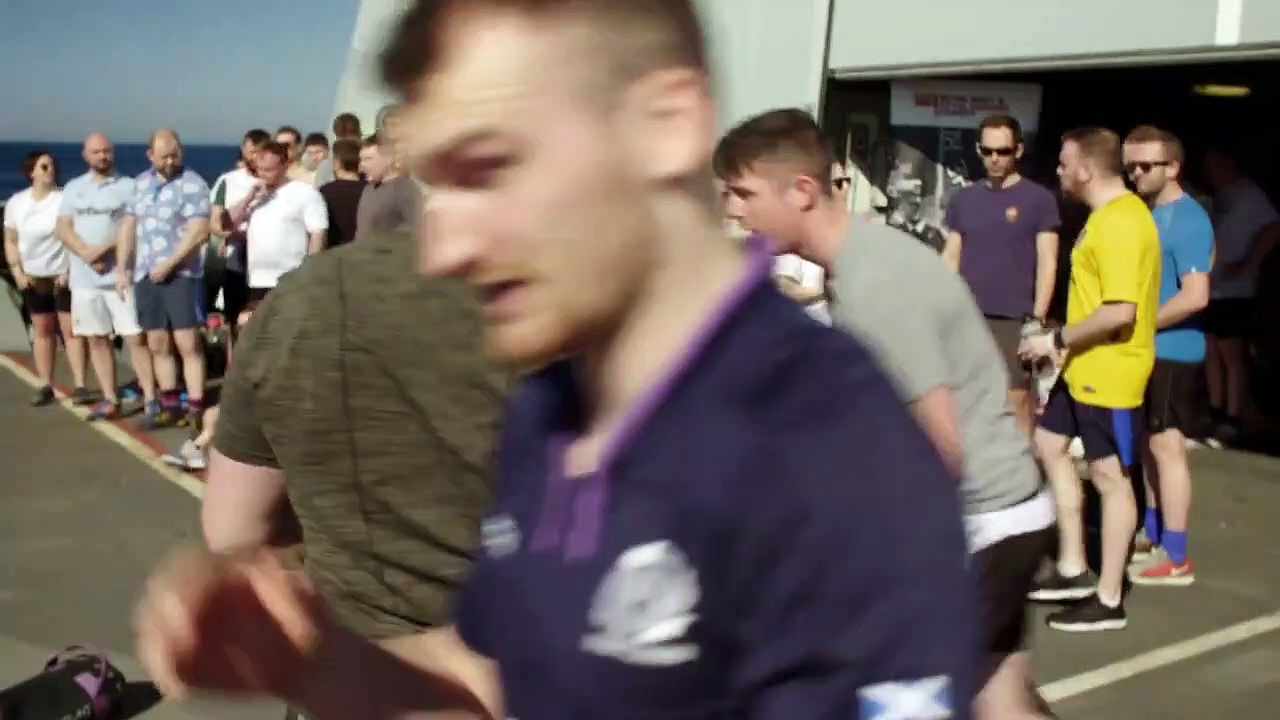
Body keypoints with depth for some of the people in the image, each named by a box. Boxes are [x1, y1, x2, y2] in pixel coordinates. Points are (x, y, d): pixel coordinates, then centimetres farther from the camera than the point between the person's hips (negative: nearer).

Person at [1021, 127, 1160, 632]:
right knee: (1049, 445, 17)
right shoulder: (1110, 214, 11)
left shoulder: (1120, 223, -22)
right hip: (1084, 368, 11)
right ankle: (1073, 569, 25)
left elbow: (1120, 311, -29)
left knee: (1110, 477, -1)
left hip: (1109, 372, -11)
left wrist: (1058, 340, -18)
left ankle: (1109, 600, 11)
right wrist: (1066, 343, 13)